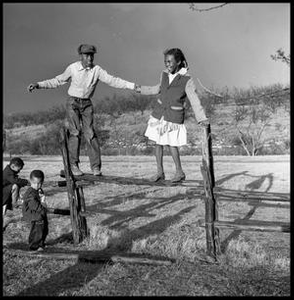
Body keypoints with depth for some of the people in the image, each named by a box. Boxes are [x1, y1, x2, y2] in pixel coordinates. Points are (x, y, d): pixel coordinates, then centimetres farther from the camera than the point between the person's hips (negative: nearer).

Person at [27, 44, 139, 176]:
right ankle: (73, 165, -3)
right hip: (73, 102, -1)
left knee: (90, 133, -6)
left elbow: (112, 80, -14)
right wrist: (38, 85, 1)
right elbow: (58, 81, 5)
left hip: (87, 104, 1)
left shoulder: (97, 70, -7)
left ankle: (96, 167, -3)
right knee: (75, 132, -11)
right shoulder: (72, 68, -7)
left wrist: (132, 85, -25)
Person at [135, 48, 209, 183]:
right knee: (158, 142, 6)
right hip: (159, 112, 5)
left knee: (171, 144, -6)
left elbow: (194, 100, -23)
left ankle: (180, 172, 12)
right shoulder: (165, 74, 0)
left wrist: (202, 119, -35)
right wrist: (142, 89, 25)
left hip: (174, 116, -5)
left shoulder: (187, 80, -16)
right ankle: (160, 172, 17)